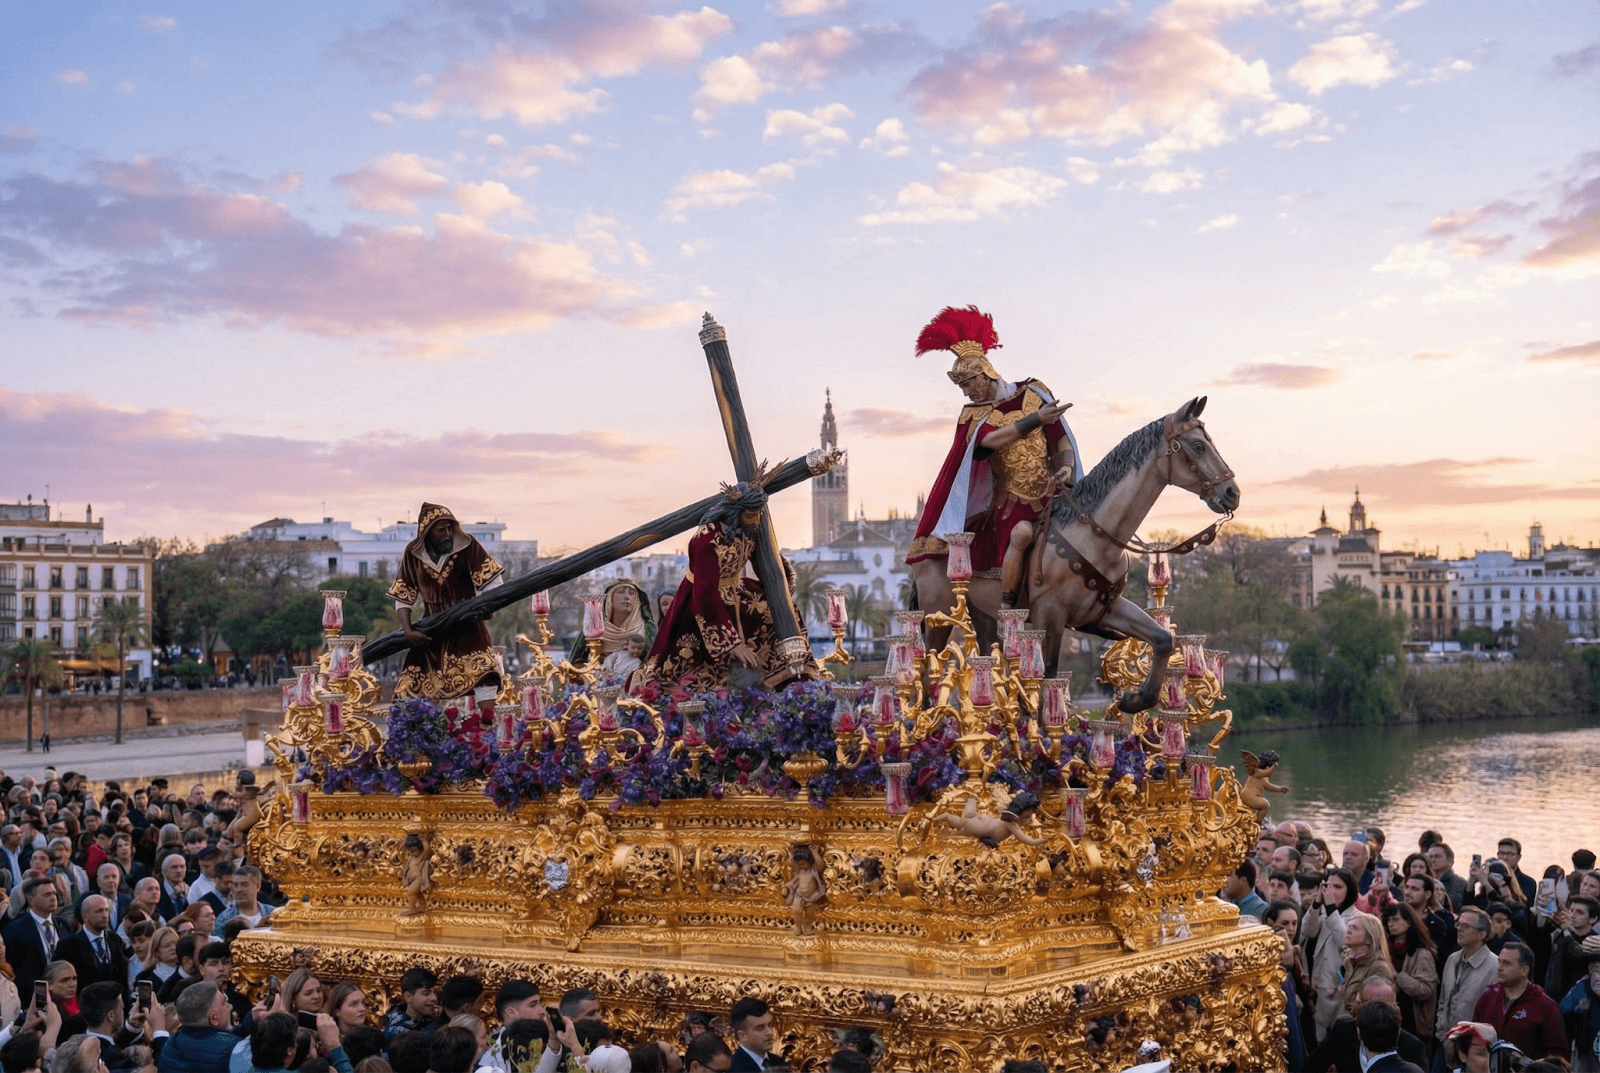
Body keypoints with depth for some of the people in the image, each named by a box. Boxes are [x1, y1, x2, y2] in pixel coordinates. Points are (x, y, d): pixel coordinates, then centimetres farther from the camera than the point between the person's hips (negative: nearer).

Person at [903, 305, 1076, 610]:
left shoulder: (1032, 393, 2)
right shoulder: (972, 416, 3)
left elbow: (1062, 439, 4)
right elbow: (993, 439, -19)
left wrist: (1066, 468, -14)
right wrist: (1036, 418, -22)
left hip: (1049, 492, 2)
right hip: (1011, 498, -2)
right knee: (1021, 533, -28)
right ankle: (1005, 609, -22)